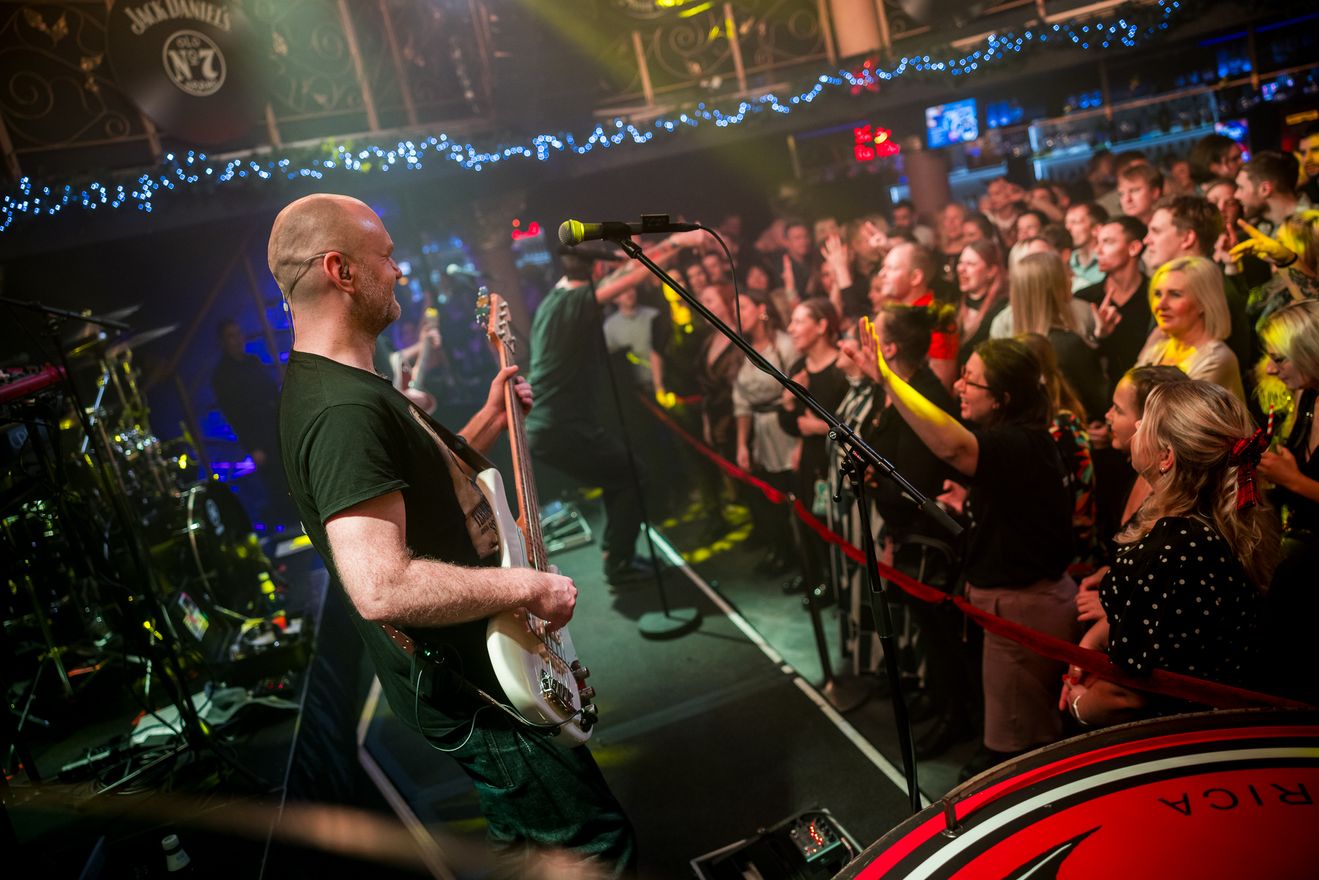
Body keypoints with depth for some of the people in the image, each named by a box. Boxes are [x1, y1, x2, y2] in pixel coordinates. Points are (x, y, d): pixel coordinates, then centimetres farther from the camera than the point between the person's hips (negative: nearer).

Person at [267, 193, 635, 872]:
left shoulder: (335, 385, 8)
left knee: (526, 838, 28)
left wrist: (491, 418, 12)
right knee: (602, 848, 3)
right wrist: (527, 586, -26)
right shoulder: (344, 409, -27)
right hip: (471, 687, -10)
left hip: (476, 666, 11)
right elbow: (380, 588, -36)